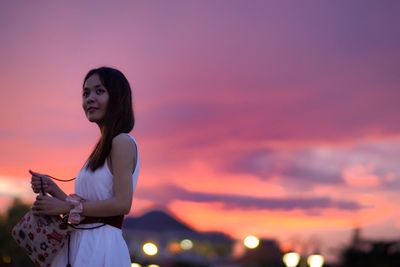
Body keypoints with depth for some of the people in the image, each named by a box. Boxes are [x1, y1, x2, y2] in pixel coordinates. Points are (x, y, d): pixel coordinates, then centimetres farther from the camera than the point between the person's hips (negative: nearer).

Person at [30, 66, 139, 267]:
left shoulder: (122, 142, -9)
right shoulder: (102, 147, 16)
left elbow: (122, 203, -18)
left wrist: (66, 207, -14)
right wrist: (53, 190, 2)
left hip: (101, 246, -8)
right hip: (80, 245, 8)